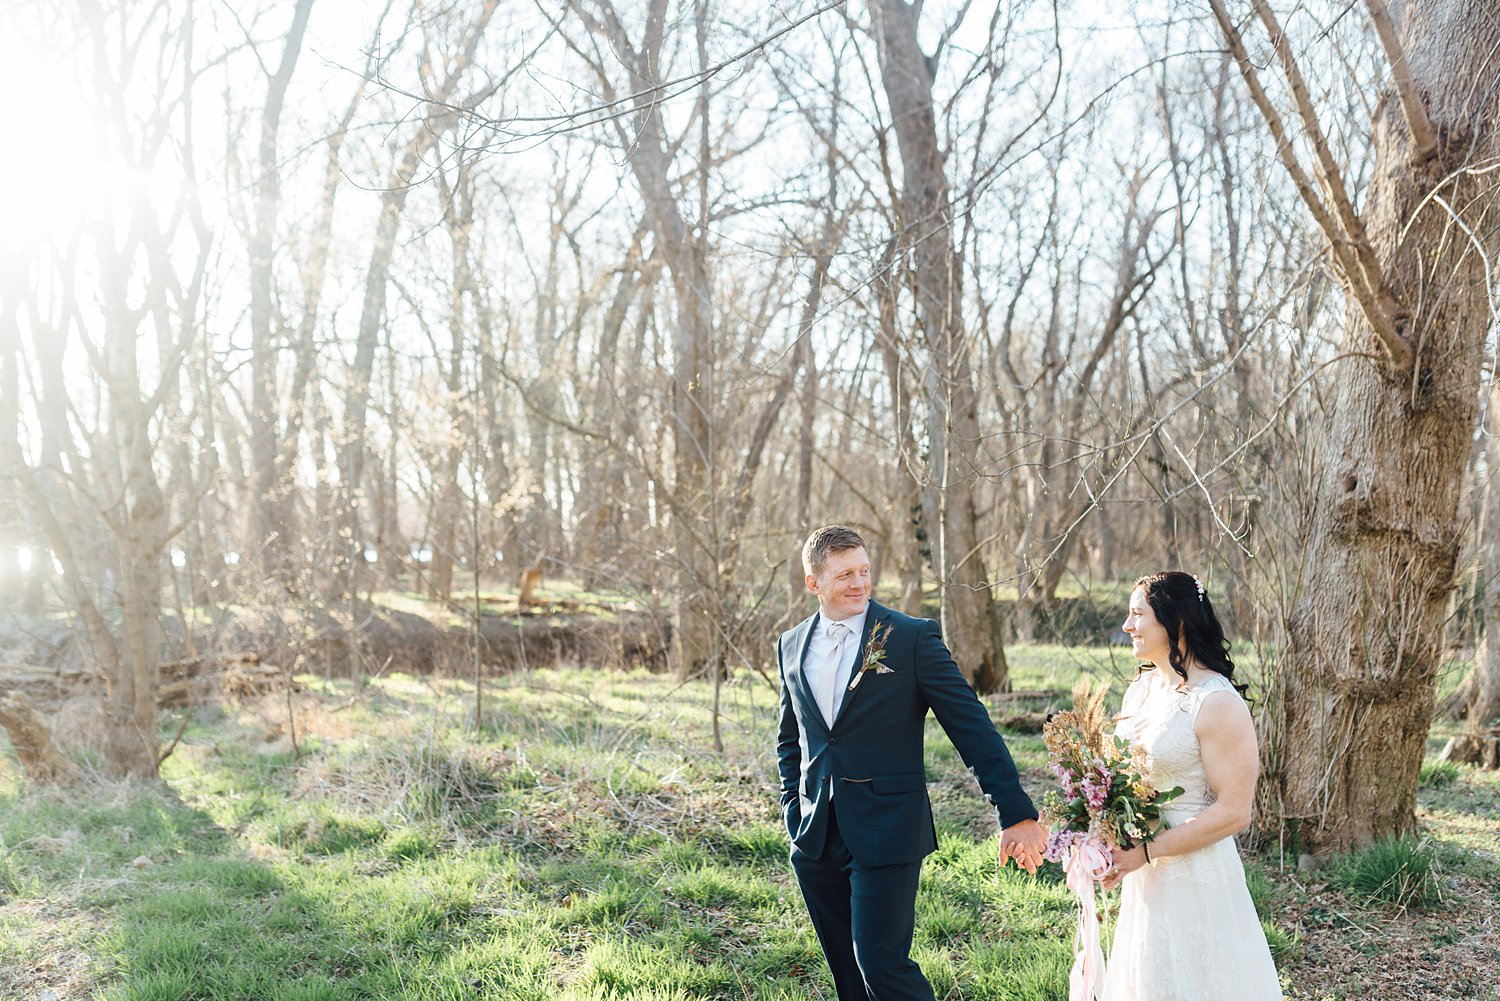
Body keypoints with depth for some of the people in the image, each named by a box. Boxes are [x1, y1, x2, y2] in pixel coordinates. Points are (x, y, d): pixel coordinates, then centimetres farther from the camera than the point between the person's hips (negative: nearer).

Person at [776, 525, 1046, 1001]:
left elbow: (972, 726, -9)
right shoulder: (791, 645, 7)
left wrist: (1017, 814, -13)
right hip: (816, 838, 5)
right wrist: (792, 808, 11)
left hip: (887, 833, -5)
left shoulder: (913, 637, -7)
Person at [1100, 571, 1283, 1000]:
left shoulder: (1218, 703, -19)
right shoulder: (1140, 689, 5)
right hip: (1143, 876, 8)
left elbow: (1234, 812, -20)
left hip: (1195, 874, -8)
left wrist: (1146, 851, -20)